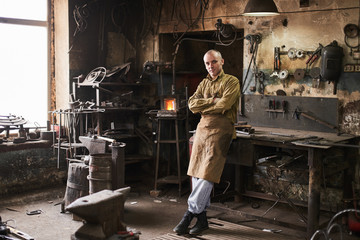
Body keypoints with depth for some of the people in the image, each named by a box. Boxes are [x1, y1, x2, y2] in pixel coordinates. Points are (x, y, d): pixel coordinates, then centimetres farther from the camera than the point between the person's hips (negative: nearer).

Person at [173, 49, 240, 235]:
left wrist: (203, 106, 0)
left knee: (207, 173, -13)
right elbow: (192, 104, 6)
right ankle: (202, 218, 9)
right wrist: (213, 100, -6)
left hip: (220, 129, -6)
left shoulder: (231, 82, 2)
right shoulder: (204, 83, 21)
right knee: (196, 173, 3)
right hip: (202, 128, 7)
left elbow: (223, 105, -13)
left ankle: (189, 214, -11)